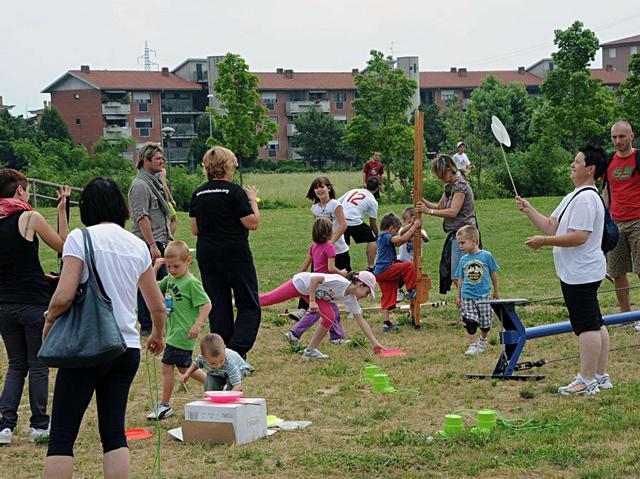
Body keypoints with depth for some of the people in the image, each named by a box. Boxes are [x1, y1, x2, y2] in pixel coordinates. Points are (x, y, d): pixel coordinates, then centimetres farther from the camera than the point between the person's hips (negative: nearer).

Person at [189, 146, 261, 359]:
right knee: (249, 305, 3)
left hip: (206, 254, 6)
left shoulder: (198, 194, 6)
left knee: (217, 305, 11)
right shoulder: (234, 191, -11)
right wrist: (253, 200, 4)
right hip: (235, 253, -6)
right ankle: (237, 351, -12)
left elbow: (195, 229, 10)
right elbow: (253, 223, -10)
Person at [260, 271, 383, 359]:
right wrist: (312, 301, -32)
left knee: (330, 317, -7)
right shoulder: (340, 282, -30)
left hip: (311, 291, 7)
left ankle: (311, 350, 3)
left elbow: (360, 320, -1)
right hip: (300, 283, -7)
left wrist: (374, 342, -3)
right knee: (267, 300, -8)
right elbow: (314, 278, -31)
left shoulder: (351, 300, -5)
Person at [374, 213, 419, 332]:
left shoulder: (383, 237, 20)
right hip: (386, 269, -10)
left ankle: (386, 323, 10)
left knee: (387, 297, 10)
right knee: (410, 266, -11)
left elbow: (399, 241, 29)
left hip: (380, 273, 10)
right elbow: (402, 239, -23)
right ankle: (411, 291, -5)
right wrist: (414, 226, -15)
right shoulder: (386, 237, -11)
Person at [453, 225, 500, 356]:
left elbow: (493, 274, 6)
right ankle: (472, 346, -2)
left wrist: (496, 291, 14)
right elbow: (460, 279, 11)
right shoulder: (463, 260, 2)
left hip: (483, 296, -1)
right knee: (470, 323, -9)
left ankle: (483, 340, 35)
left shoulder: (486, 256, -6)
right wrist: (458, 297, 14)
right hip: (467, 297, 1)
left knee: (485, 323, 9)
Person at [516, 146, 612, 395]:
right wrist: (529, 210, 10)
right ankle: (601, 376, 20)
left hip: (581, 274, -11)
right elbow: (551, 226, 18)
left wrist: (544, 241, -20)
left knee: (586, 326, -8)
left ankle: (587, 381, -6)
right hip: (580, 273, 11)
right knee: (595, 324, 13)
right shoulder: (573, 197, 18)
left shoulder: (585, 199, -17)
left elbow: (579, 236, -24)